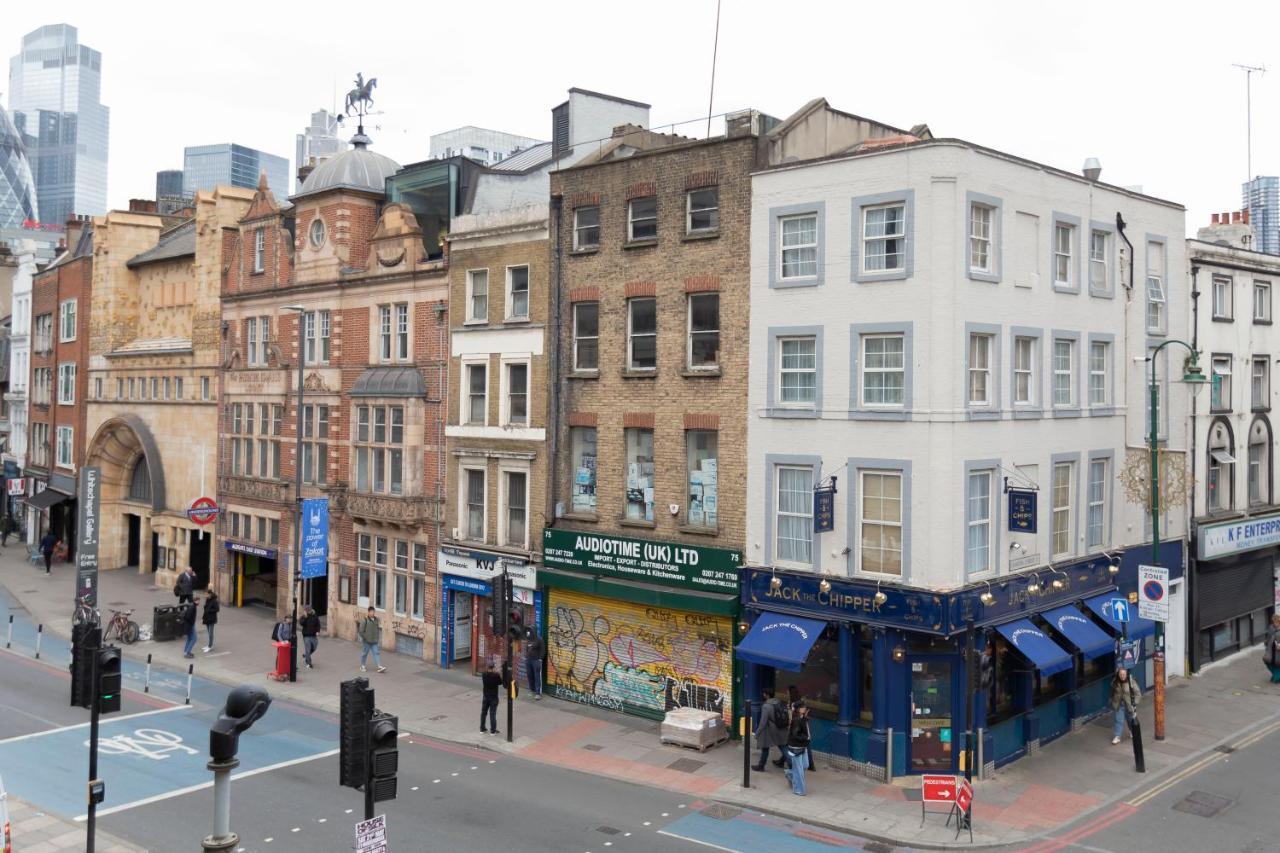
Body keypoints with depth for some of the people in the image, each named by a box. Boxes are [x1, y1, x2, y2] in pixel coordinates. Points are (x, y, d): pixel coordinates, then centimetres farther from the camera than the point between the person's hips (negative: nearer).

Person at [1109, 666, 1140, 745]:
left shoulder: (1131, 682, -19)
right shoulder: (1114, 682, -7)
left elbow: (1138, 693, -12)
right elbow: (1112, 693, 10)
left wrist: (1135, 703, -16)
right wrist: (1112, 702, 12)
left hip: (1129, 705, -1)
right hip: (1119, 705, 1)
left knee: (1131, 720, 18)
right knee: (1118, 720, -2)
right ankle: (1117, 737, 4)